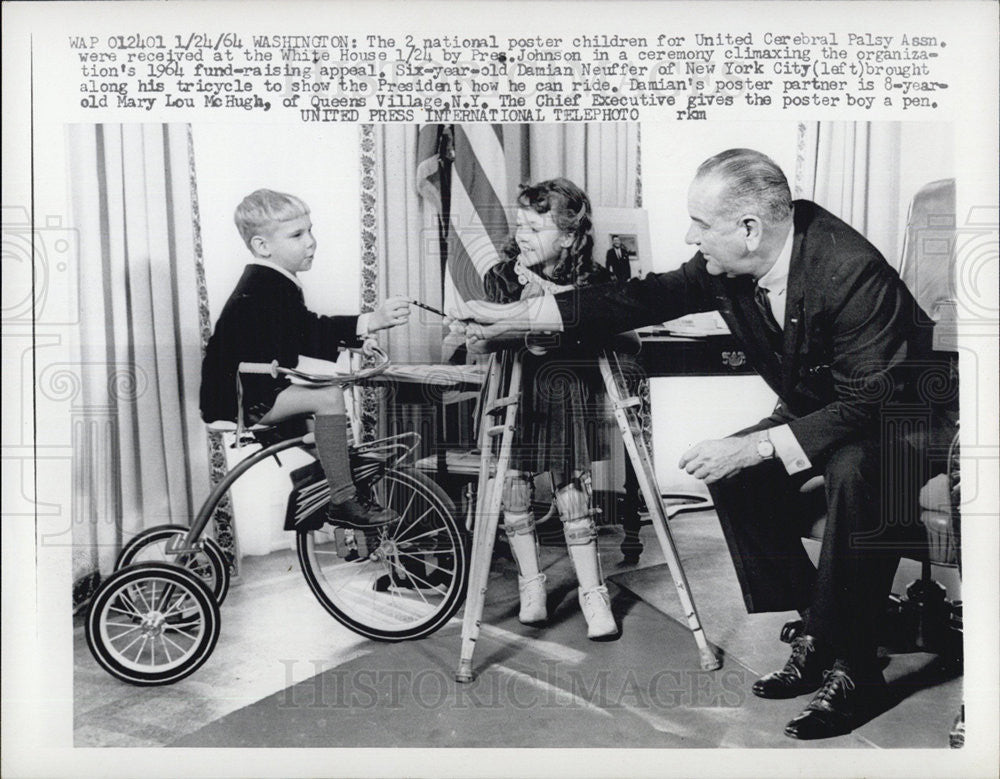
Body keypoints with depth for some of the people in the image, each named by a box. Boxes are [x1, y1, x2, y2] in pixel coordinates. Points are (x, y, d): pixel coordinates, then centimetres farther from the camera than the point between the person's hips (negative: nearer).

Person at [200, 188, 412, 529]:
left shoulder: (271, 282, 13)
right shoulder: (262, 289, -20)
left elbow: (305, 335, 17)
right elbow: (313, 333, -32)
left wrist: (355, 340, 5)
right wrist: (370, 323, -38)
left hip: (254, 388, 11)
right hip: (243, 399, -11)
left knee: (325, 391, 23)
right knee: (328, 396, -25)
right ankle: (343, 501, -21)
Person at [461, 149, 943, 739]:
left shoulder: (852, 271, -33)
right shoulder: (725, 268, -12)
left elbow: (870, 402, -33)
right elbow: (647, 296, -4)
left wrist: (760, 446, -37)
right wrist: (520, 318, -6)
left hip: (901, 416, -7)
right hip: (818, 407, 8)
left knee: (854, 474, -36)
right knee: (731, 471, -11)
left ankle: (853, 668, -17)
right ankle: (813, 630, 1)